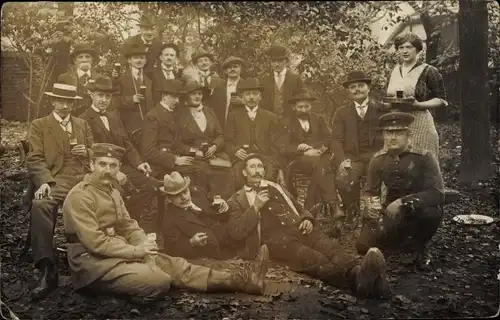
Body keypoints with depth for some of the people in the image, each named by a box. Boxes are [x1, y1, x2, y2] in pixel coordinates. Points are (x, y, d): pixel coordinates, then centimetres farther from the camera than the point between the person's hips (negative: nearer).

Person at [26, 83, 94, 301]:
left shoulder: (83, 125, 25)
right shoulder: (39, 126, 14)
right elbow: (35, 158, 1)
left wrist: (87, 152, 2)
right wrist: (44, 181, -19)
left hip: (84, 179, 2)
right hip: (57, 180, -2)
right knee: (40, 205, -36)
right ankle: (47, 270, -34)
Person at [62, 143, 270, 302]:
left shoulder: (112, 192, 14)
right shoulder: (80, 196, -16)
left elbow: (129, 227, 13)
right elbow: (95, 242, -22)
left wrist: (145, 244, -9)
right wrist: (136, 251, -18)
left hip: (117, 254, 8)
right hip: (93, 262, -7)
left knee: (174, 265, -8)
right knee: (159, 281, -27)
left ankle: (239, 280, -14)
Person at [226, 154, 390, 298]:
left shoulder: (275, 188, 28)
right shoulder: (237, 200, 14)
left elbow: (299, 209, 30)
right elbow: (236, 232, 1)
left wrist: (307, 219, 5)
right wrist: (255, 207, -8)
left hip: (297, 229, 5)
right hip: (275, 238, -5)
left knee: (330, 247, -29)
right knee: (312, 258, -35)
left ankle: (359, 271, -56)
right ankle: (356, 277, -60)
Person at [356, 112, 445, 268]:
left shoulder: (424, 157, -18)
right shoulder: (378, 159, -6)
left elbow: (437, 193, -26)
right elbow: (371, 191, 0)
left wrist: (403, 202, -35)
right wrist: (371, 204, -24)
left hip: (418, 211, -3)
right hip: (391, 212, 3)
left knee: (432, 212, -39)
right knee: (364, 246, -15)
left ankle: (418, 246, -5)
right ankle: (401, 239, 17)